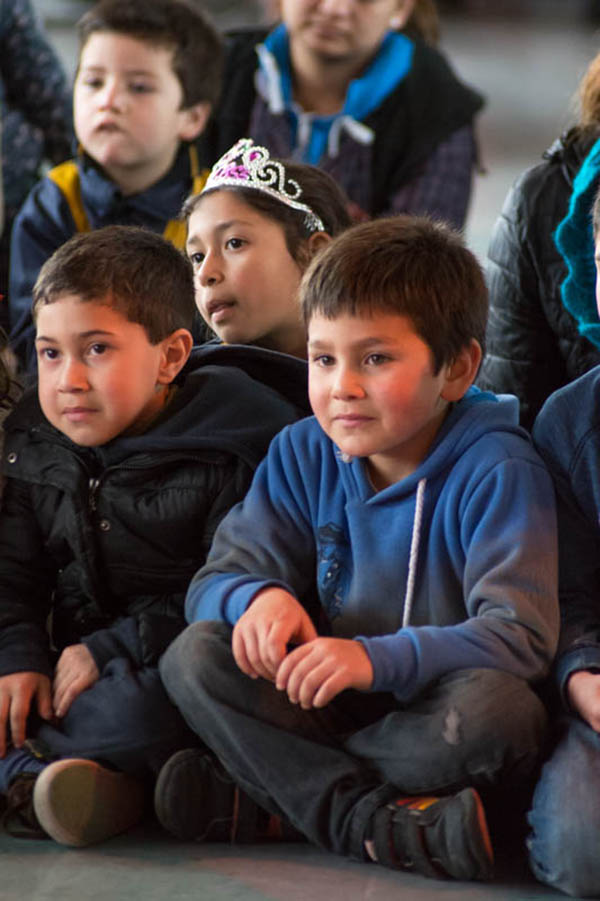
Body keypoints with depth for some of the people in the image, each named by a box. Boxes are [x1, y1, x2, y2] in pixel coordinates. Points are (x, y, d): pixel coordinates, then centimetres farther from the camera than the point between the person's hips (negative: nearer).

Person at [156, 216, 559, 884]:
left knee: (495, 707, -38)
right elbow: (215, 581, 2)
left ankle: (270, 796, -22)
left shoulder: (498, 472, -13)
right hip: (328, 701, 4)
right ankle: (370, 821, -30)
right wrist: (259, 597, -23)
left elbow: (520, 635, -23)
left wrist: (378, 659, -36)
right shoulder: (303, 455, 4)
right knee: (193, 657, -18)